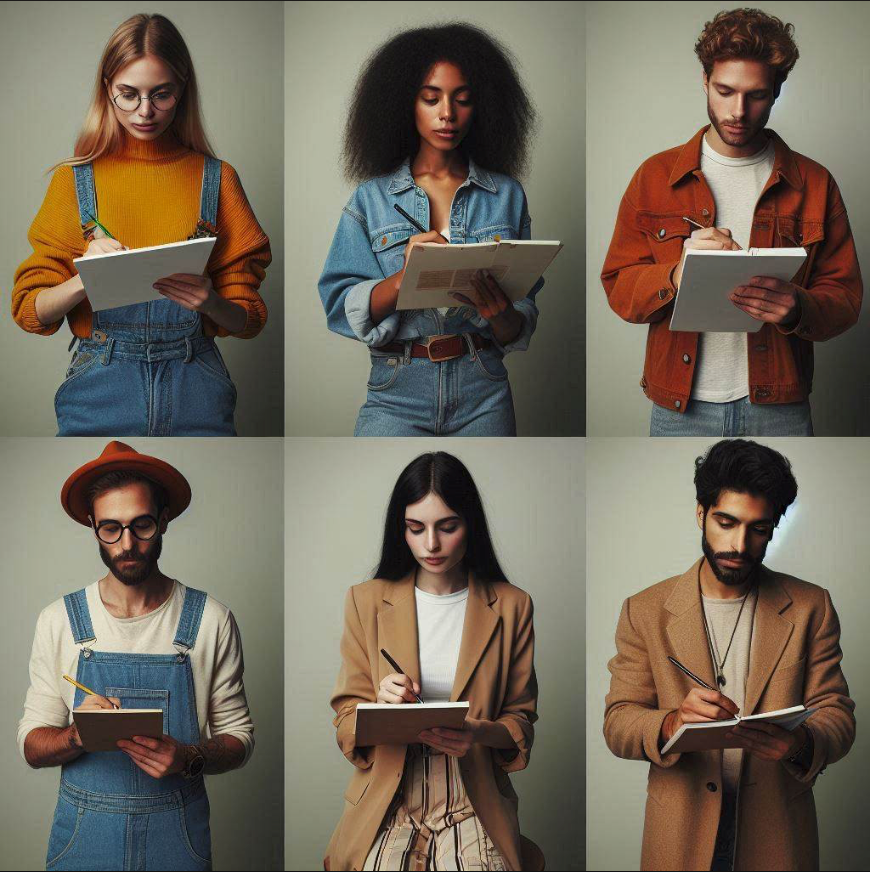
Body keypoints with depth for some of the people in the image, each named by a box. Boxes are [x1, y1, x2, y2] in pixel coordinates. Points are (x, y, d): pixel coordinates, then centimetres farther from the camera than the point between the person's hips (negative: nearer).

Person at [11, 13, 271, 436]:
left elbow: (249, 319, 6)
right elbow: (29, 310, 3)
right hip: (99, 392, 0)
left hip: (195, 395, 1)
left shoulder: (217, 179, 7)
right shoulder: (75, 179, 6)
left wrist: (211, 304, -17)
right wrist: (86, 280, -17)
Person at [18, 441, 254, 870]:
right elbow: (32, 745, 2)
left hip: (177, 835, -1)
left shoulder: (210, 620, -3)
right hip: (83, 833, 1)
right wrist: (77, 735, -19)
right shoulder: (58, 621, 0)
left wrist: (188, 758, -19)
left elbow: (238, 736, 1)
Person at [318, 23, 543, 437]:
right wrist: (404, 279, -18)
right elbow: (340, 307, -1)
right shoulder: (372, 199, 7)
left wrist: (501, 314, -15)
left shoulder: (506, 196, 10)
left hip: (482, 399, 1)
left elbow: (525, 321, 7)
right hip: (397, 395, -1)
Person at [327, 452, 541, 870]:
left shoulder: (510, 607, 7)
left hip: (472, 803, 0)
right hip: (388, 802, 0)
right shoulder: (368, 601, 7)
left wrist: (479, 733, -14)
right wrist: (381, 709, -15)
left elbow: (521, 720, 9)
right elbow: (346, 721, 8)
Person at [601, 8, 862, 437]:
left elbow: (845, 297, 3)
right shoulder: (655, 177, 6)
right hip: (680, 409, 0)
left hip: (778, 412, 0)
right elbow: (618, 288, 2)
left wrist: (796, 308, -20)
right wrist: (677, 275, -19)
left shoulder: (813, 184, 6)